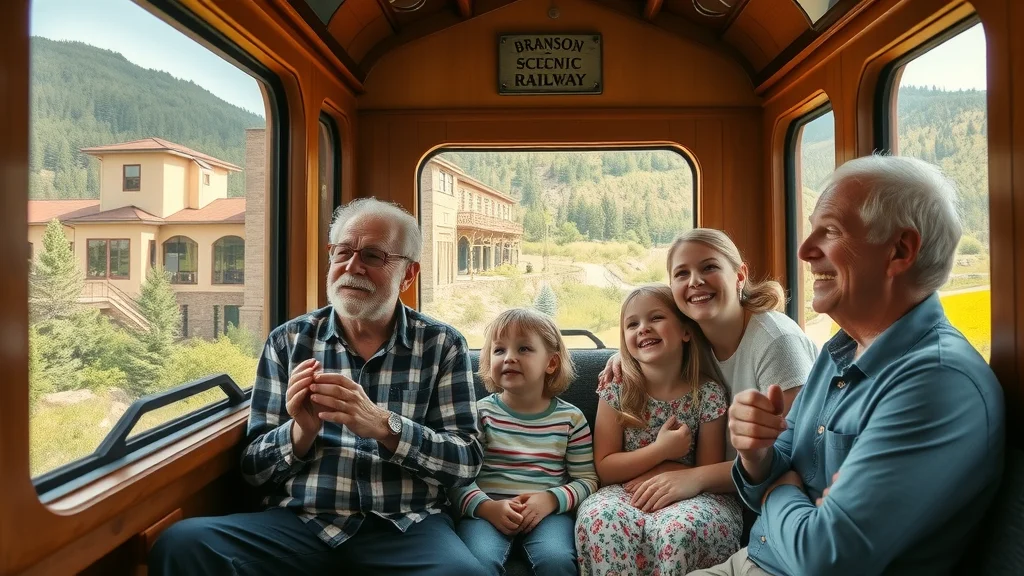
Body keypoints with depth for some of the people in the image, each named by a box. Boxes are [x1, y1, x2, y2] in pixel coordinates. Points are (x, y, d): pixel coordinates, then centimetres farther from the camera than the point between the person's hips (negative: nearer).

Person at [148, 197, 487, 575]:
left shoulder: (442, 345, 3)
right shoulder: (288, 341, 7)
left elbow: (467, 461, -2)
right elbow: (253, 467, 9)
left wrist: (383, 425, -18)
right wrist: (301, 431, -13)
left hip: (405, 525, -1)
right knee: (181, 544, -22)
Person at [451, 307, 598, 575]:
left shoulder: (571, 418, 4)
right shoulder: (480, 413, 2)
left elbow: (587, 479, 6)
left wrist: (551, 499, -12)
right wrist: (487, 507, -19)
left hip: (548, 511, 1)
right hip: (486, 510, -1)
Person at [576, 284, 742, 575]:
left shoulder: (709, 394, -5)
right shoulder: (615, 390, -3)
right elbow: (605, 469, -3)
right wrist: (661, 451, -16)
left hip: (687, 496, 1)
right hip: (626, 493, 0)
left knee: (677, 529, -35)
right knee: (599, 519, -34)